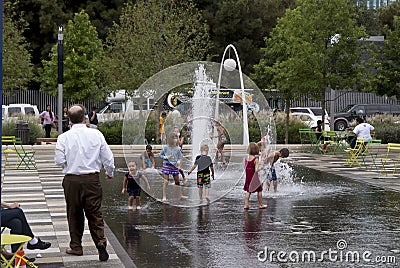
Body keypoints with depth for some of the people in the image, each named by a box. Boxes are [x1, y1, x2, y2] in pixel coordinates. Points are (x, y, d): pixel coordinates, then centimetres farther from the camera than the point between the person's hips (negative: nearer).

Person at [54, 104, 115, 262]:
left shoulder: (64, 137, -6)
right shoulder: (96, 134, -3)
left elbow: (59, 161, -7)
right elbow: (108, 158, 0)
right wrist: (110, 173, 19)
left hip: (71, 180, 0)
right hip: (92, 179, 0)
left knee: (74, 214, 14)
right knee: (95, 213, 8)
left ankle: (76, 246, 21)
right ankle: (100, 241, -10)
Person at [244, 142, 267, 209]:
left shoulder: (246, 158, -1)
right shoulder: (255, 159, -17)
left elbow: (245, 167, 6)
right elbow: (256, 170, -20)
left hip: (248, 177, 5)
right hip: (254, 178, -5)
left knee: (248, 191, 14)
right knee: (259, 190, 10)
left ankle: (246, 205, 10)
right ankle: (260, 205, 18)